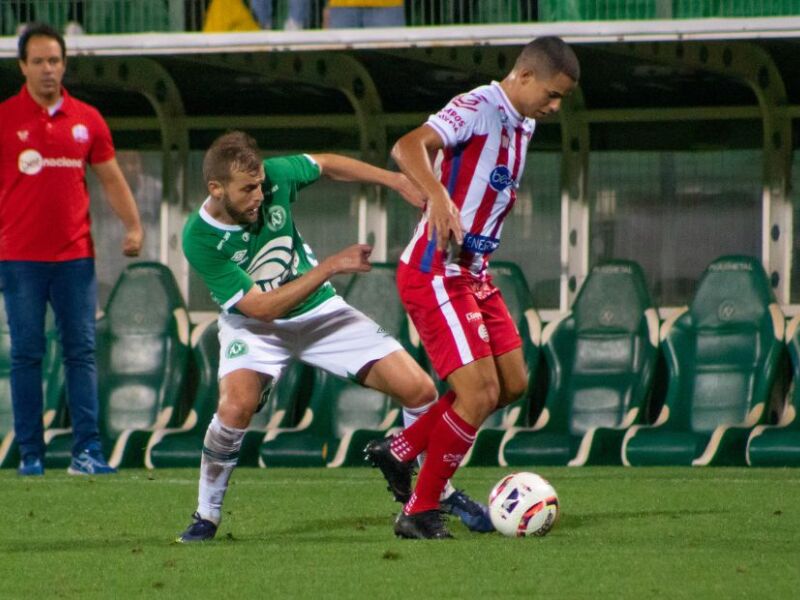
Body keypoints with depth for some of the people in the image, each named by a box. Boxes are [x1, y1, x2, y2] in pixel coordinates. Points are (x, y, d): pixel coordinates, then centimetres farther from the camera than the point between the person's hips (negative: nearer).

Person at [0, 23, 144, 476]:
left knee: (82, 352, -1)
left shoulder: (87, 119, 7)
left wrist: (133, 226, 0)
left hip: (75, 255, 2)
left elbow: (111, 179, 13)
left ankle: (87, 451, -2)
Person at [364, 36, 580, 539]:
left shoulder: (523, 125, 12)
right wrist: (439, 198, -46)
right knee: (480, 392, -14)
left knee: (513, 383, 11)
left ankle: (400, 452, 21)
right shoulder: (477, 109, -17)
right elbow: (408, 147, -32)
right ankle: (420, 512, -1)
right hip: (435, 273, -10)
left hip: (473, 274, 10)